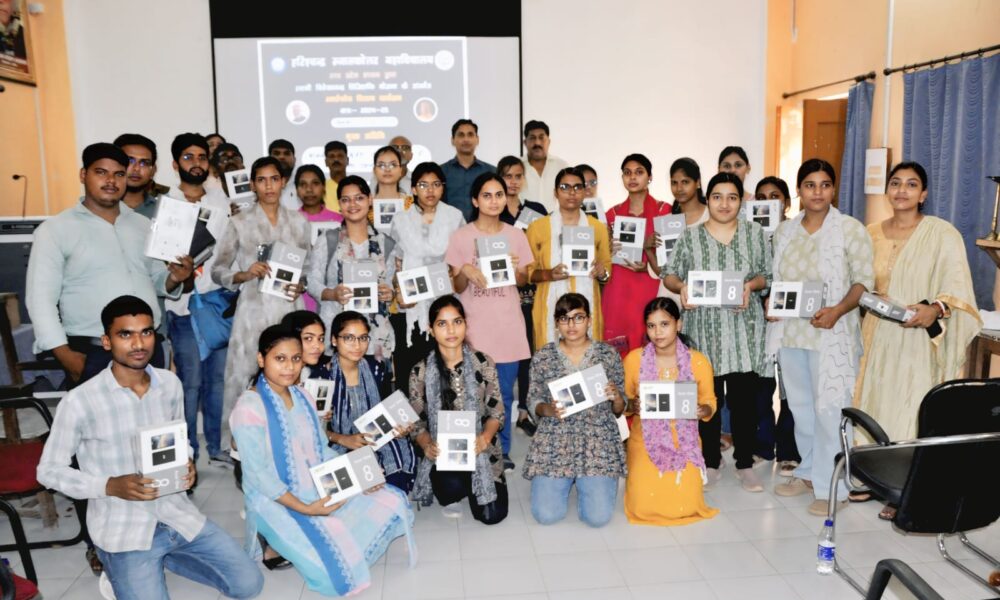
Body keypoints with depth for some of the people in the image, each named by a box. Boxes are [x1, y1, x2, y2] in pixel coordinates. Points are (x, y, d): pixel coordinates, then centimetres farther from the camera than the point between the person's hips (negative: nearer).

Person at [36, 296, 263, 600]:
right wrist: (110, 485, -20)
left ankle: (161, 557, 18)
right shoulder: (79, 402, -15)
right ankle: (121, 569, 15)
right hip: (123, 528, -4)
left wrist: (187, 464, -8)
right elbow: (48, 470, -6)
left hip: (177, 513, 5)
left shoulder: (170, 384, 0)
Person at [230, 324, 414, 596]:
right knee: (338, 570, -22)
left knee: (392, 503, 2)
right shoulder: (249, 408, -18)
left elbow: (323, 452, 8)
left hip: (321, 489, 8)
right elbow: (260, 476, -19)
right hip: (278, 502, -8)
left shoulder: (302, 396, 5)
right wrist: (303, 508, -24)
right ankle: (279, 547, 6)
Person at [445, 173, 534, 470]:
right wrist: (466, 271, -18)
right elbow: (457, 287, 2)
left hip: (509, 324, 2)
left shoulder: (516, 235, 6)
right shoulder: (461, 237, 0)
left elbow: (524, 281, 13)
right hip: (475, 325, -2)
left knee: (504, 392, 6)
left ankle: (502, 451, 21)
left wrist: (516, 269, -8)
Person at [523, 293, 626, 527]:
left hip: (599, 441, 0)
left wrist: (616, 397, -17)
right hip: (554, 441, 1)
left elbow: (619, 410, 7)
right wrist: (548, 410, -15)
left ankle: (587, 481, 21)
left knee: (598, 517, -13)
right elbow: (534, 402, 7)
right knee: (546, 515, -12)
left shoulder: (608, 355, 1)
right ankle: (564, 481, 22)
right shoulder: (542, 357, 1)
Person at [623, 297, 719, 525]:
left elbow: (709, 402, 4)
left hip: (684, 441, 0)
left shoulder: (699, 361, -8)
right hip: (645, 440, 0)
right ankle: (636, 473, 23)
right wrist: (633, 406, -21)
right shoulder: (633, 359, -8)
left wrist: (703, 410, -20)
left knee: (684, 507, -11)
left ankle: (692, 476, 24)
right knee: (643, 507, -12)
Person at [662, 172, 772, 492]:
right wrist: (682, 287, -15)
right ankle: (710, 462, 21)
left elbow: (768, 275, 8)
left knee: (744, 396, 3)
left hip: (745, 328, 0)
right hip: (705, 329, 0)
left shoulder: (755, 233, 5)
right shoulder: (690, 236, 3)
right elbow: (670, 275, 5)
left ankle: (745, 463, 19)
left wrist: (751, 285, -12)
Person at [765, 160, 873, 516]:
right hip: (790, 332, 5)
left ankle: (831, 487, 9)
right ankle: (809, 472, 29)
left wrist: (838, 310, -22)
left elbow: (864, 280, -7)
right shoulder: (784, 231, 10)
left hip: (830, 335, -5)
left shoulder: (850, 229, -4)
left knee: (829, 410, -3)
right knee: (801, 407, 14)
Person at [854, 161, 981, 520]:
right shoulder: (871, 234, 9)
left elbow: (958, 289, -9)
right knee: (875, 404, 9)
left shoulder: (943, 234, -5)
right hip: (877, 338, 5)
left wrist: (935, 309, -26)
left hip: (918, 341, -5)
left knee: (908, 414, -3)